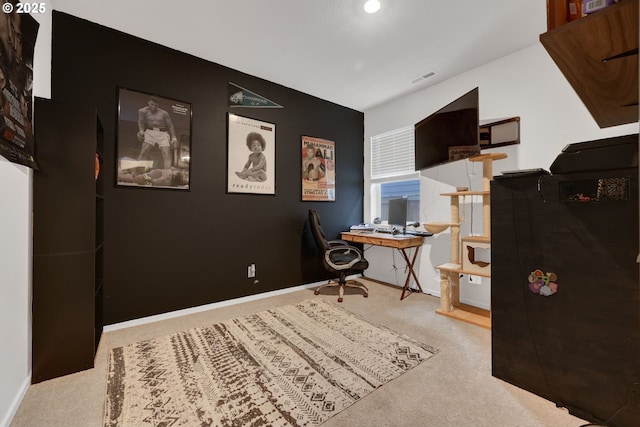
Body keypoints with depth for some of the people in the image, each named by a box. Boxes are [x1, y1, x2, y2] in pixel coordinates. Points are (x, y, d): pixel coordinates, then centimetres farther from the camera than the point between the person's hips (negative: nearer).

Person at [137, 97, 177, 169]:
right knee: (144, 151, -17)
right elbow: (141, 122, 1)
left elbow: (170, 125, 5)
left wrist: (173, 137, -8)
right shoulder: (143, 111, 9)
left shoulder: (164, 113, 8)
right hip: (150, 132, 0)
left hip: (163, 133, 0)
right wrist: (141, 131, -19)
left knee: (167, 154, -20)